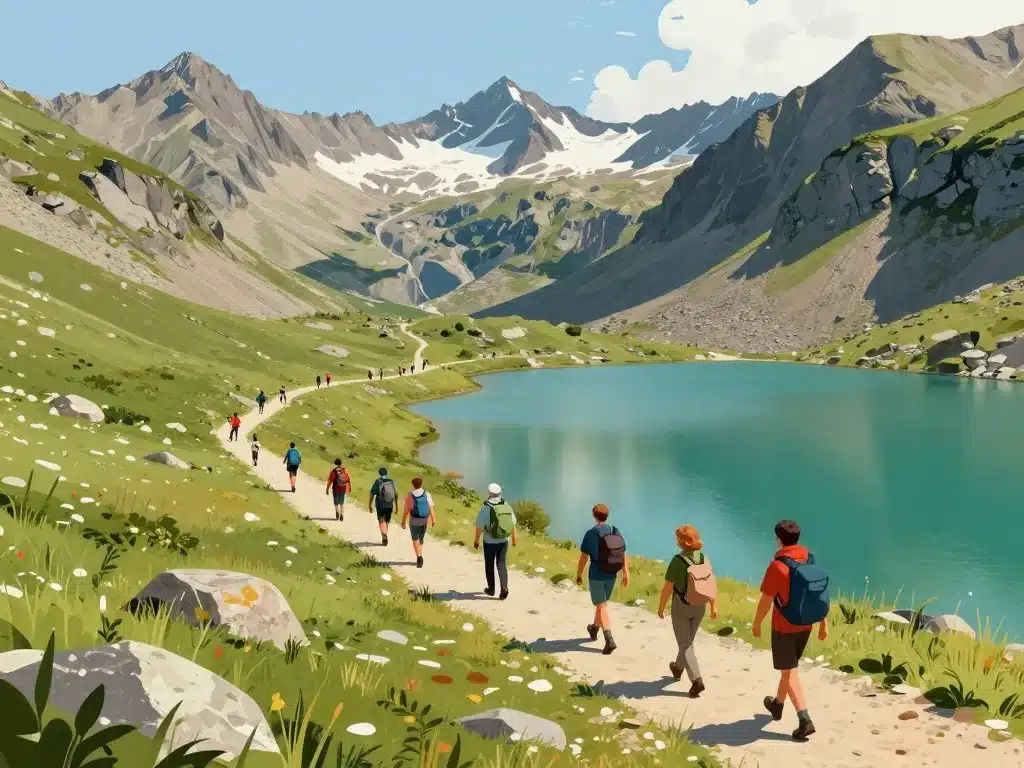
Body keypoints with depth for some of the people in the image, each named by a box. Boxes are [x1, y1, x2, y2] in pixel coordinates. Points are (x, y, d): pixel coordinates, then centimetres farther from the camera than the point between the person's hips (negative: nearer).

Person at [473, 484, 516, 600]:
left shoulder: (486, 507, -15)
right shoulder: (507, 506, -2)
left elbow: (479, 527, -13)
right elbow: (513, 524, 5)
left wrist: (476, 540, -1)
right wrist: (514, 537, 19)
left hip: (490, 542, -3)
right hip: (503, 541, 3)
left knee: (489, 565, 14)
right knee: (501, 564, 8)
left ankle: (491, 589, 24)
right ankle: (504, 588, -10)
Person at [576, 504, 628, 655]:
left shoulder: (590, 534, -15)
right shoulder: (616, 533, -1)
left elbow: (584, 557, -11)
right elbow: (623, 555, 1)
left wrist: (578, 574, 2)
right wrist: (626, 574, 8)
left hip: (596, 576, -5)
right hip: (611, 576, 5)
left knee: (601, 607, -3)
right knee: (602, 603, 24)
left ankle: (609, 640, -15)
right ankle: (594, 629, 45)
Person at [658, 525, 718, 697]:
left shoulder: (678, 560, -22)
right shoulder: (703, 558, -8)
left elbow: (668, 587, -17)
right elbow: (712, 584, -5)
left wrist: (661, 607, -5)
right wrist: (714, 606, 5)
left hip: (681, 606, -5)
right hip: (699, 607, 5)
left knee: (684, 644, 5)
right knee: (688, 640, 24)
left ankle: (696, 680, -7)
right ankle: (678, 667, 46)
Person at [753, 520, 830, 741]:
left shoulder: (778, 565, -23)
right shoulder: (810, 562, -3)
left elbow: (766, 600, -17)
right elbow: (821, 597, 0)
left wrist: (757, 623, -3)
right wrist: (824, 624, 10)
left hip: (784, 628, -6)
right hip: (805, 626, 6)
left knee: (789, 673, 2)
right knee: (789, 667, 23)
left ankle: (804, 720, -7)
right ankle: (777, 704, 42)